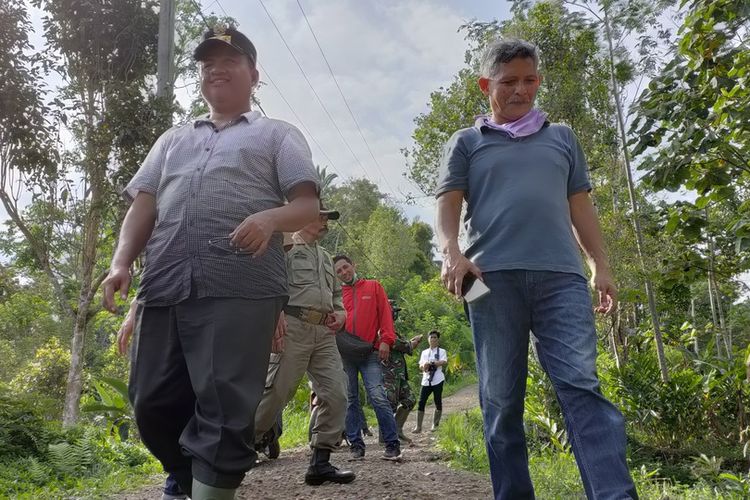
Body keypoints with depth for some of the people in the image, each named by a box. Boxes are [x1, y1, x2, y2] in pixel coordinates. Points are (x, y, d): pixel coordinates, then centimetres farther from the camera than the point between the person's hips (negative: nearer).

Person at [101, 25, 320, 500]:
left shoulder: (277, 134, 17)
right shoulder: (173, 139, 29)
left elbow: (308, 205, 6)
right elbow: (143, 204, 21)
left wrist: (270, 217, -16)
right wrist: (122, 261, 4)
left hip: (241, 288, -4)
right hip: (164, 287, 5)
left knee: (225, 409, -10)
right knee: (154, 404, 6)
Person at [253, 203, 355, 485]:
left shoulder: (325, 256, 28)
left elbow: (336, 293, 32)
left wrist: (341, 313, 12)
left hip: (324, 333, 7)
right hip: (293, 328, -7)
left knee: (336, 394, -3)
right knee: (276, 393, -7)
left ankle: (320, 462, 3)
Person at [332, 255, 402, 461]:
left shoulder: (373, 287, 10)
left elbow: (385, 313, 4)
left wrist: (386, 340, -7)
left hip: (370, 352, -2)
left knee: (378, 396, -11)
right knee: (350, 400, 7)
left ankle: (392, 444, -4)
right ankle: (356, 444, 15)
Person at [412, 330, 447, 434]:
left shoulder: (442, 351, 6)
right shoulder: (424, 352, 17)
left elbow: (444, 362, -12)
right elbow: (420, 366, 10)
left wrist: (431, 363, -21)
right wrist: (424, 366, -14)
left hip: (437, 380, -3)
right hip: (426, 380, 3)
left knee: (438, 402, 1)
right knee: (421, 403, -6)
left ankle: (435, 425, 12)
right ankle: (418, 427, -5)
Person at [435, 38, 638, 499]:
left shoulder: (562, 138, 23)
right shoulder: (467, 143, 17)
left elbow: (580, 206, 22)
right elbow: (448, 205, 7)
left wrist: (601, 266, 12)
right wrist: (452, 253, -13)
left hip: (561, 275, 1)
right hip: (493, 278, -1)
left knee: (582, 386, -12)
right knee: (501, 400, 1)